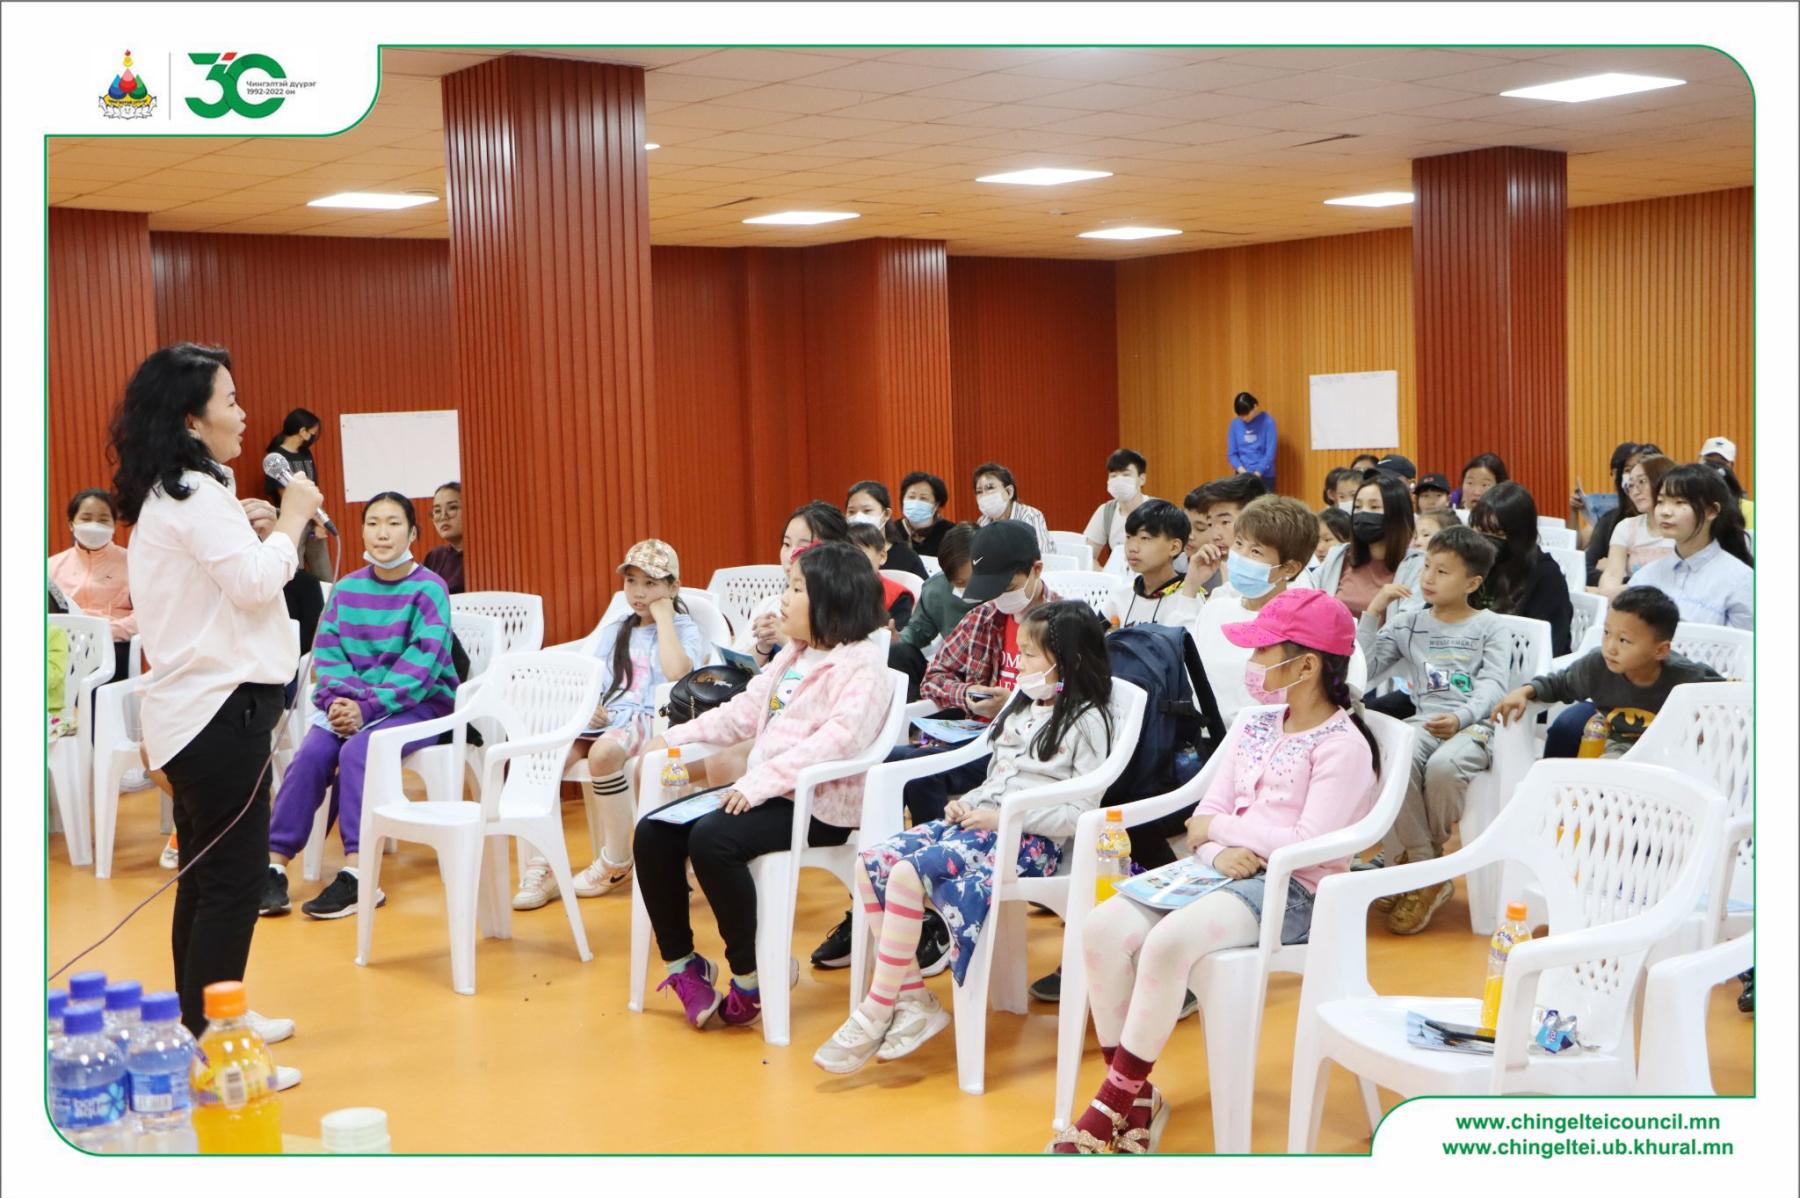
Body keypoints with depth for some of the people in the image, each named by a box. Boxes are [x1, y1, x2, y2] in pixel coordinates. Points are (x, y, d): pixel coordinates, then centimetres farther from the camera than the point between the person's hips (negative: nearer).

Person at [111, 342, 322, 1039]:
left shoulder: (167, 496, 18)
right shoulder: (196, 495, -14)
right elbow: (254, 583, -19)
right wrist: (292, 520, -8)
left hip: (190, 711, 11)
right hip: (221, 709, -11)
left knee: (206, 878, 16)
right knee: (233, 883, -8)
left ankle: (202, 1027, 25)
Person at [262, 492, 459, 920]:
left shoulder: (428, 589, -7)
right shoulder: (347, 588, 9)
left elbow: (422, 663, -15)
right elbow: (326, 650, 5)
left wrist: (368, 708, -23)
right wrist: (339, 698, -16)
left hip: (419, 704, -4)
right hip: (352, 700, 4)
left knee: (357, 751, -31)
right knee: (310, 754, -23)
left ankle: (358, 876, -33)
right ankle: (274, 866, -20)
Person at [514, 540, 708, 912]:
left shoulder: (684, 630, 5)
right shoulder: (614, 631, 22)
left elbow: (677, 672, -17)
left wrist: (663, 617, -7)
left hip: (651, 721, -5)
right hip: (605, 718, 5)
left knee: (604, 752, -39)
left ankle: (616, 863, -20)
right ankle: (539, 866, -20)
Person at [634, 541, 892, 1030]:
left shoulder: (862, 664, -10)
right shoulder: (792, 655, 19)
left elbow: (840, 737, -25)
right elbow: (744, 711, 21)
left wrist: (763, 780, -30)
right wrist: (675, 736, 12)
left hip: (821, 805, -9)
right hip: (765, 790, 9)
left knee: (712, 839, -31)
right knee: (653, 833, -5)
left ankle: (750, 976, -15)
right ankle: (681, 962, 8)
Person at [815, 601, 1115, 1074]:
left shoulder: (1086, 722, -5)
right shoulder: (1021, 708, 20)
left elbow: (1078, 814, -12)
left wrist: (1002, 817, -16)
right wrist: (966, 802, 5)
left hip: (1028, 839, -9)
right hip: (977, 820, 9)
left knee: (908, 872, -28)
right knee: (873, 862, -13)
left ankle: (875, 1013, -17)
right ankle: (914, 999, -10)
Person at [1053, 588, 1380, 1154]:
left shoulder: (1342, 745, -6)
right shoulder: (1256, 727, 17)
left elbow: (1311, 844, -18)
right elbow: (1206, 817, 12)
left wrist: (1223, 826, -8)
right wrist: (1218, 851, -12)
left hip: (1291, 889, -7)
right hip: (1228, 872, 8)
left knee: (1169, 941, -34)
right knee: (1104, 927, -18)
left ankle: (1117, 1098, -18)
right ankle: (1134, 1095, -9)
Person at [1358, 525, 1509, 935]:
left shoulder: (1487, 627, 12)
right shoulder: (1409, 624, 21)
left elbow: (1492, 684, -3)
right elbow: (1366, 667, 13)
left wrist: (1461, 718, -22)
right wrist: (1373, 613, 7)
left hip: (1472, 725, -3)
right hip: (1423, 721, 3)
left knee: (1443, 767, -37)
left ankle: (1413, 861, -10)